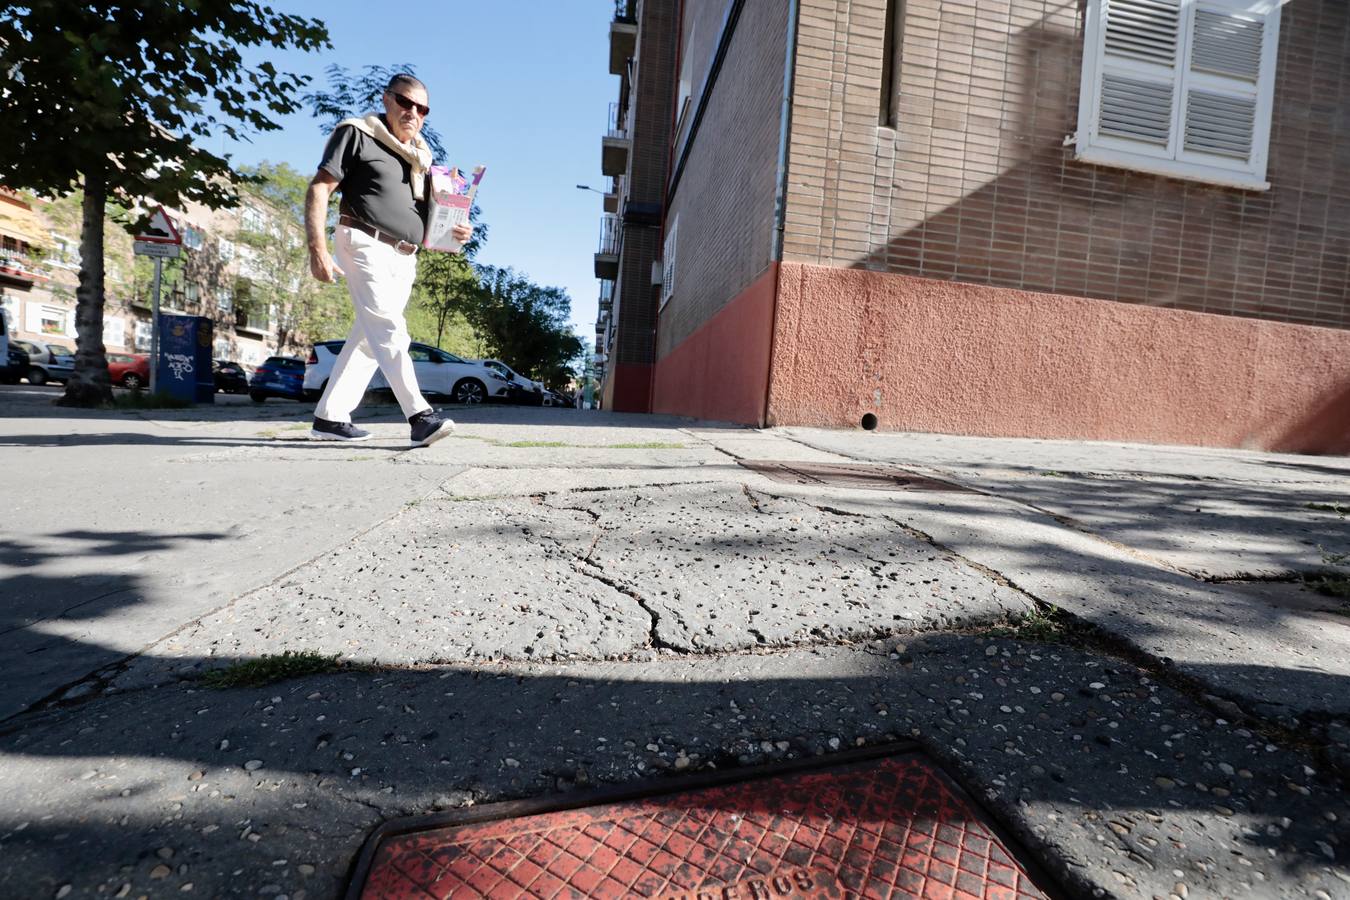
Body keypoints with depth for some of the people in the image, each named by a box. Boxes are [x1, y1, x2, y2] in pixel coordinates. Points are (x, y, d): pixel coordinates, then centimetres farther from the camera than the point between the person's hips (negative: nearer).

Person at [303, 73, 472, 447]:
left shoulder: (421, 156, 23)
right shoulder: (357, 134, 4)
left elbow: (429, 220, 25)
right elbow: (318, 190, -3)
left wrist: (456, 232, 1)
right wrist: (317, 249, -16)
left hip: (404, 258, 7)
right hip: (366, 244, -6)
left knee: (369, 336, 4)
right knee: (389, 329, -20)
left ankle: (330, 417, 11)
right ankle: (419, 416, -30)